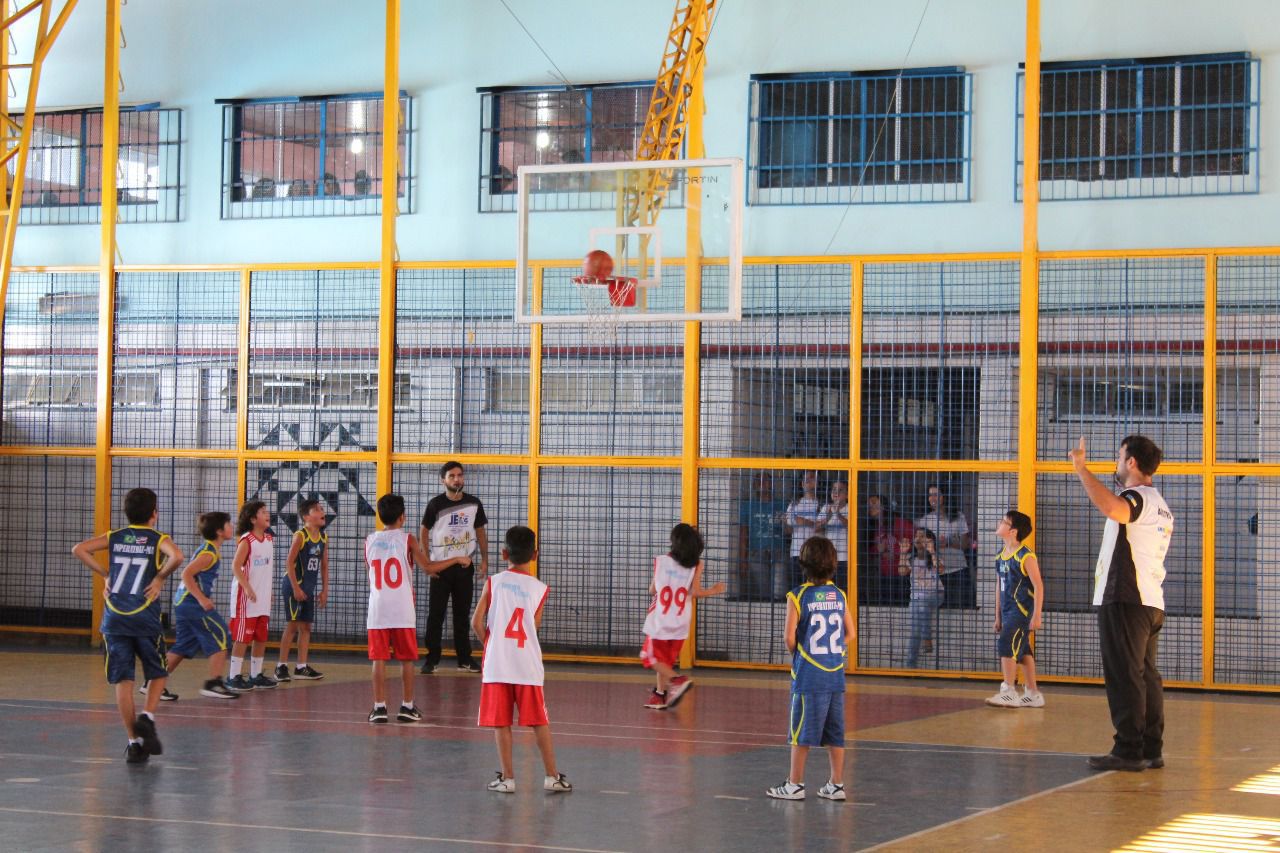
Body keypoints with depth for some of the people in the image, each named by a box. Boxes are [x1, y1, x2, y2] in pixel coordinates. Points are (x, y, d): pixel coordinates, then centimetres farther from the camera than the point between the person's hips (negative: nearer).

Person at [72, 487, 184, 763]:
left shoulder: (114, 538, 9)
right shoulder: (158, 540, 0)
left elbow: (79, 549, -2)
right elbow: (177, 556, -22)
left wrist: (105, 575, 5)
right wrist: (160, 577, -6)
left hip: (114, 618, 2)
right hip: (145, 619, -2)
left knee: (123, 681, 4)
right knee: (157, 674, 15)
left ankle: (134, 742, 2)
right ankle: (147, 717, -10)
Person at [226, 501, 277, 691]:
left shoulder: (269, 539, 9)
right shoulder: (246, 540, -14)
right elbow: (236, 566, -18)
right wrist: (247, 588, -25)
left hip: (263, 597, 8)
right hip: (246, 597, -8)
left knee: (261, 637, 11)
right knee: (242, 638, -4)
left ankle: (256, 675, 19)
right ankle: (235, 676, 1)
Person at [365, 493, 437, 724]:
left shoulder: (369, 540, 8)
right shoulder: (407, 539, -3)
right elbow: (427, 568, -8)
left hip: (377, 610, 2)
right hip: (402, 610, -2)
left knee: (379, 659, 4)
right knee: (407, 659, 8)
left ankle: (379, 707, 0)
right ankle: (407, 707, 11)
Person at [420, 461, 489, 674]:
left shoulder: (474, 504, 0)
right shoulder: (436, 504, -8)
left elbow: (480, 532, 10)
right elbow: (424, 531, 0)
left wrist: (484, 560, 2)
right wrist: (426, 562, -8)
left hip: (465, 566, 2)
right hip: (440, 566, -2)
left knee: (462, 614, 9)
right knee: (436, 614, 0)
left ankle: (464, 658, 15)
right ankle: (432, 659, 5)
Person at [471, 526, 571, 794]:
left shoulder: (493, 583, 0)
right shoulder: (539, 588, 3)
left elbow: (477, 622, -2)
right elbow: (535, 626, 5)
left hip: (497, 664, -1)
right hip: (528, 666, 1)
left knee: (501, 722, 5)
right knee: (539, 722, 8)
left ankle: (507, 777, 6)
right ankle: (552, 775, 9)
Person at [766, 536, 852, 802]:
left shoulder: (798, 596, -10)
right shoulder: (839, 595, 5)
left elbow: (789, 636, -11)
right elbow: (850, 632, 10)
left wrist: (795, 655, 7)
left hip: (808, 675, -4)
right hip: (836, 674, 4)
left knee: (801, 731, 3)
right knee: (835, 733, 10)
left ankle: (795, 784, 8)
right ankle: (836, 785, 13)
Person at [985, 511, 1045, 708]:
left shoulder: (1025, 557, -14)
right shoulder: (1000, 556, 10)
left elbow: (1038, 586, -15)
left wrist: (1036, 616, -19)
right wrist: (998, 616, 19)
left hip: (1022, 610, -8)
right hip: (1008, 611, 8)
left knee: (1006, 644, -16)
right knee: (1023, 651, 12)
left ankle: (1008, 692, -13)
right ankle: (1033, 694, 20)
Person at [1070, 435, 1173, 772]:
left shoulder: (1138, 498, -12)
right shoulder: (1159, 504, 20)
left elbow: (1113, 508, -35)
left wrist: (1081, 468, -30)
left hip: (1125, 601, -10)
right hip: (1151, 602, 10)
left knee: (1124, 676, -8)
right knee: (1146, 677, 11)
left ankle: (1129, 751, -9)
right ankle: (1151, 750, 12)